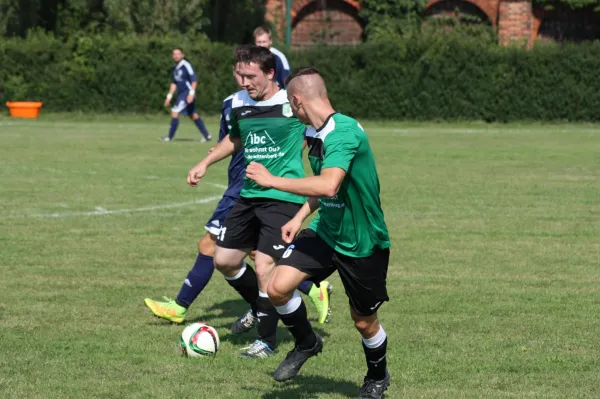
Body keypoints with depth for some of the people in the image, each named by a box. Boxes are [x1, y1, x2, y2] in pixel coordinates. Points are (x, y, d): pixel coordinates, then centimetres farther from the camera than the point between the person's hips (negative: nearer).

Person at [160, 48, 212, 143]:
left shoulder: (186, 65, -13)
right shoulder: (175, 68, 14)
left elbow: (194, 80, -16)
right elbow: (174, 83, 23)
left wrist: (191, 93, -24)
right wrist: (169, 96, 19)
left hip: (187, 93, -9)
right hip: (181, 94, 9)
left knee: (175, 112, -13)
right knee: (193, 115, 12)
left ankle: (170, 137, -10)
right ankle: (207, 136, 18)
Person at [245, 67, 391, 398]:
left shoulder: (345, 132, -28)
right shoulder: (313, 133, 3)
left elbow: (328, 186, -41)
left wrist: (272, 180, -33)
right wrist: (300, 217, 8)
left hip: (363, 244, -7)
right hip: (325, 231, 7)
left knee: (364, 321, 8)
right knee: (278, 287, -10)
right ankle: (306, 344, 18)